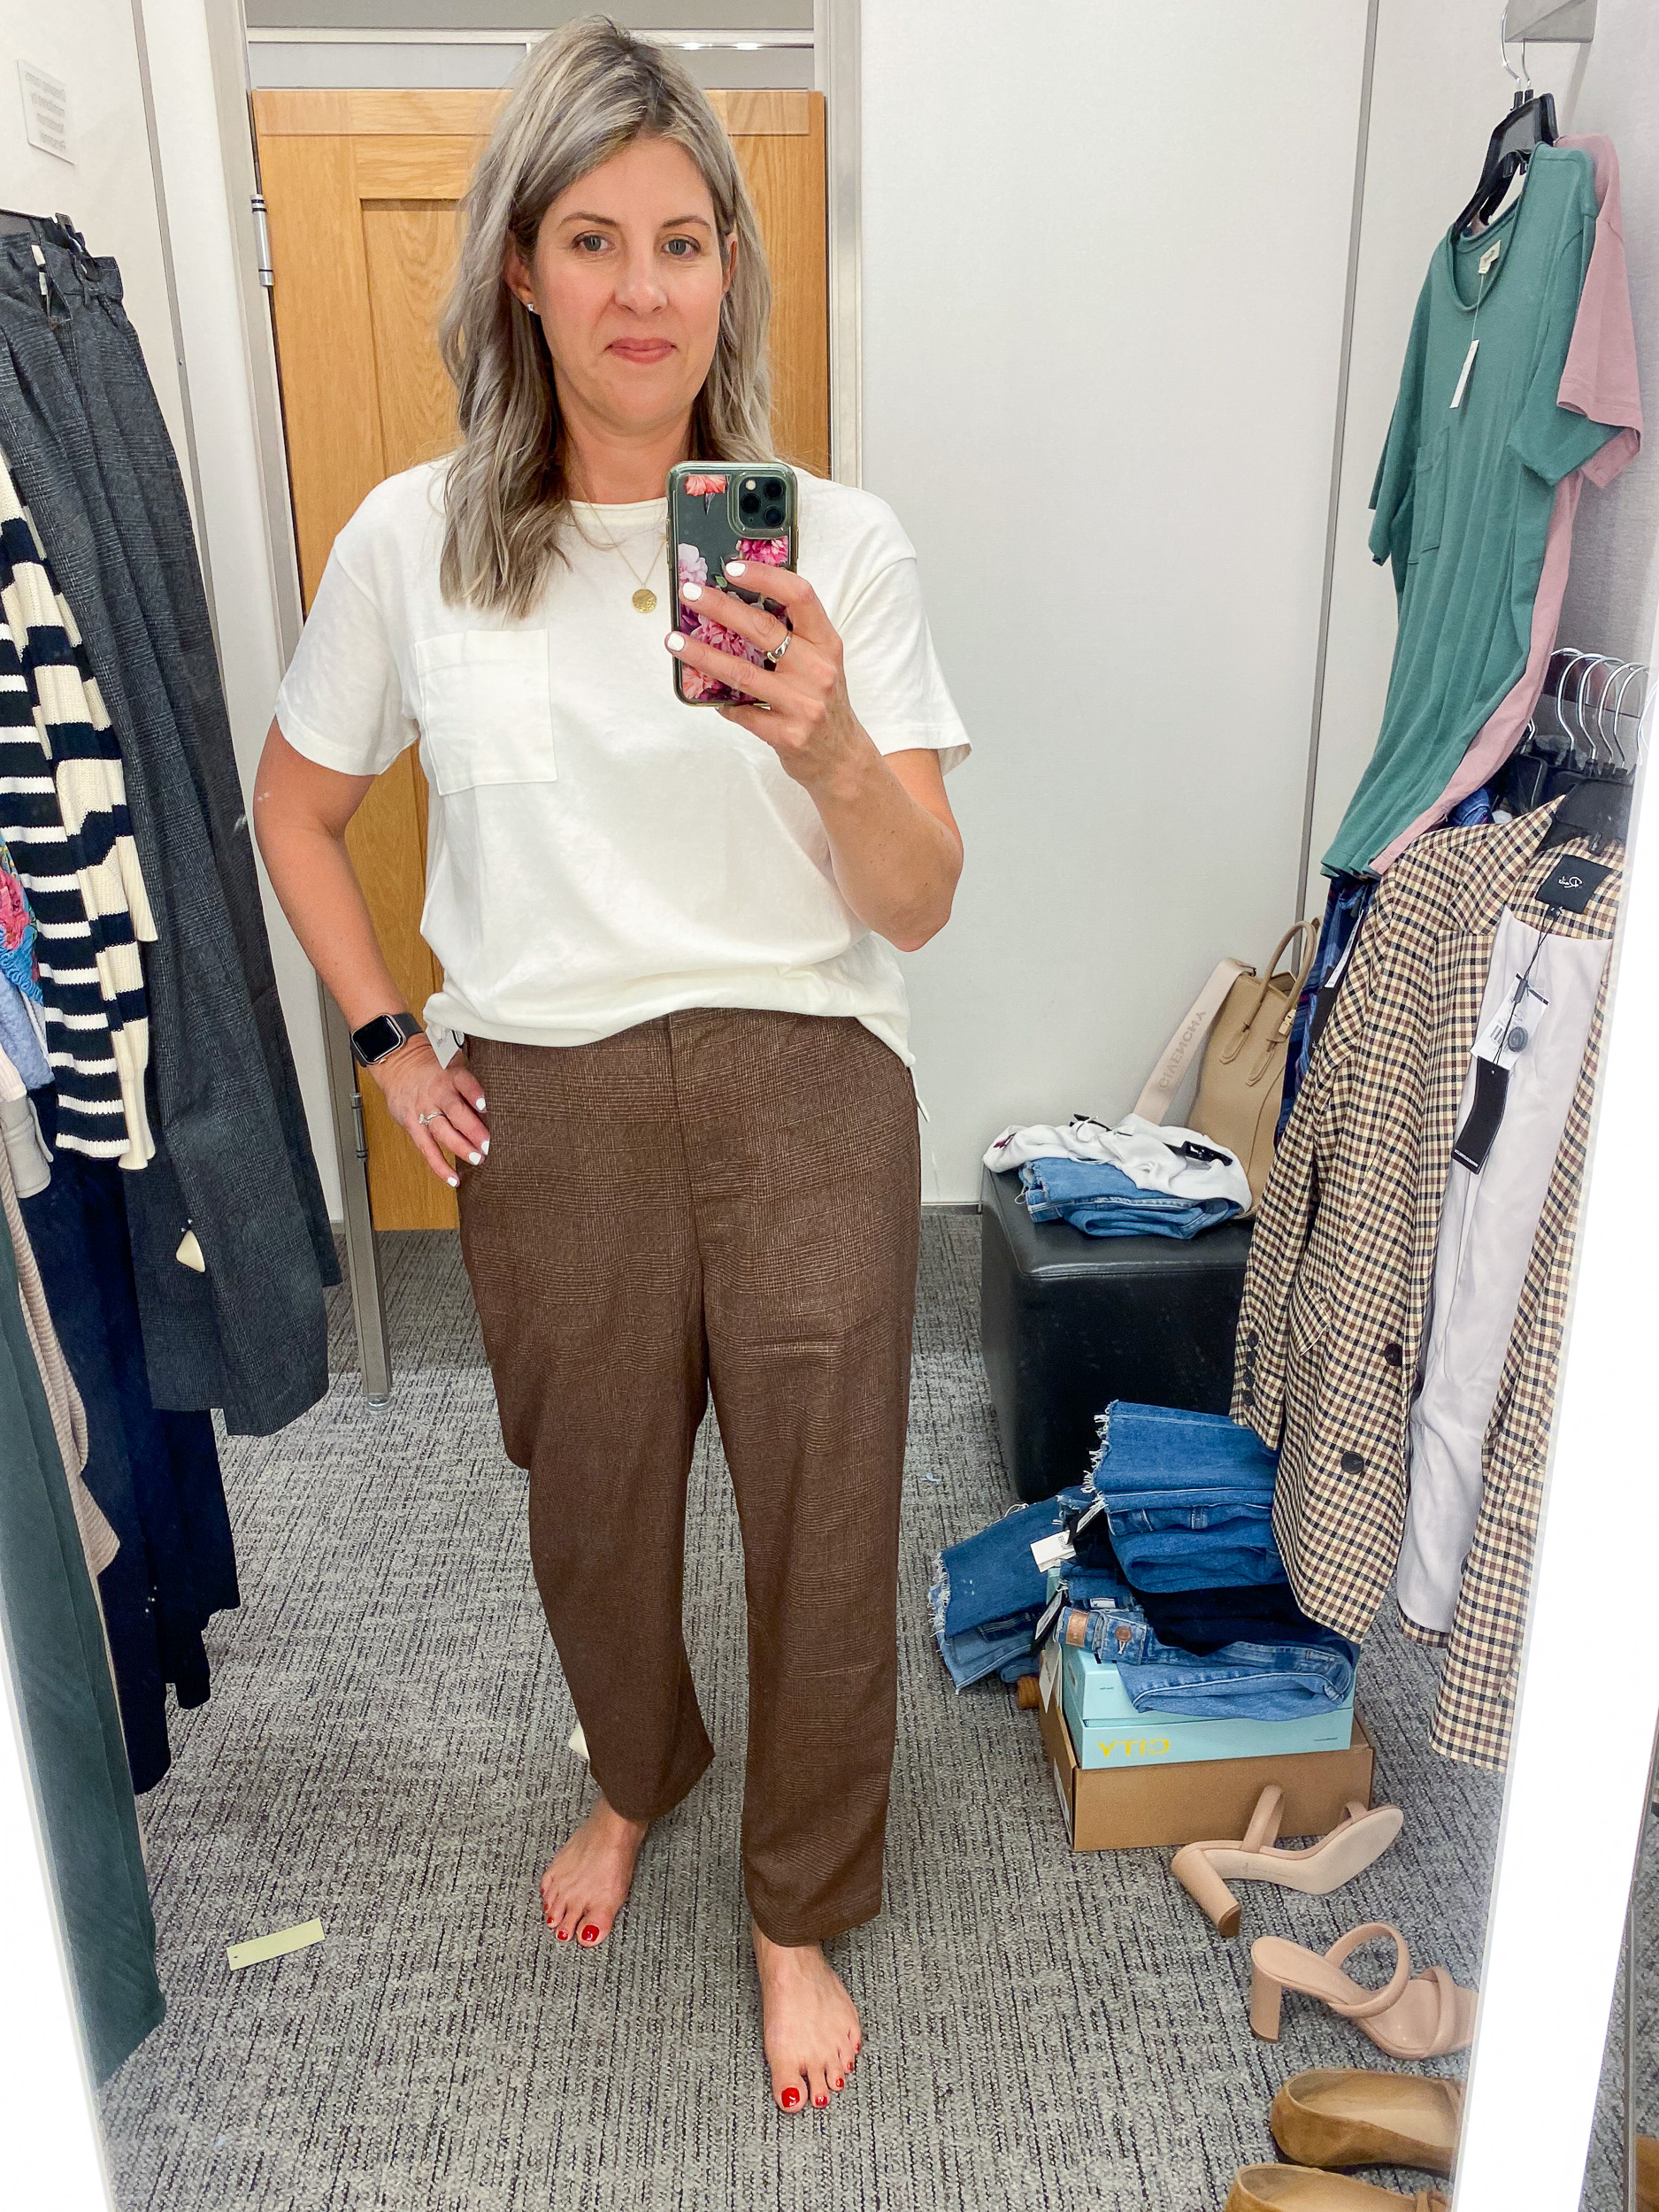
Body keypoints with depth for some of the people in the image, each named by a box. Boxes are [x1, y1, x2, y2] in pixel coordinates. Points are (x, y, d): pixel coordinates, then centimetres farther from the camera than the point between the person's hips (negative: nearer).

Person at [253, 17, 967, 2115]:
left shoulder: (839, 540, -5)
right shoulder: (412, 539, -2)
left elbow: (919, 904, -8)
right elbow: (295, 805, 12)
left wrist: (830, 747, -28)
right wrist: (388, 1041, 4)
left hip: (806, 1100, -1)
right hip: (543, 1115, 2)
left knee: (822, 1527, 10)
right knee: (592, 1507, 20)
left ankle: (801, 1908, 39)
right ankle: (636, 1775, 55)